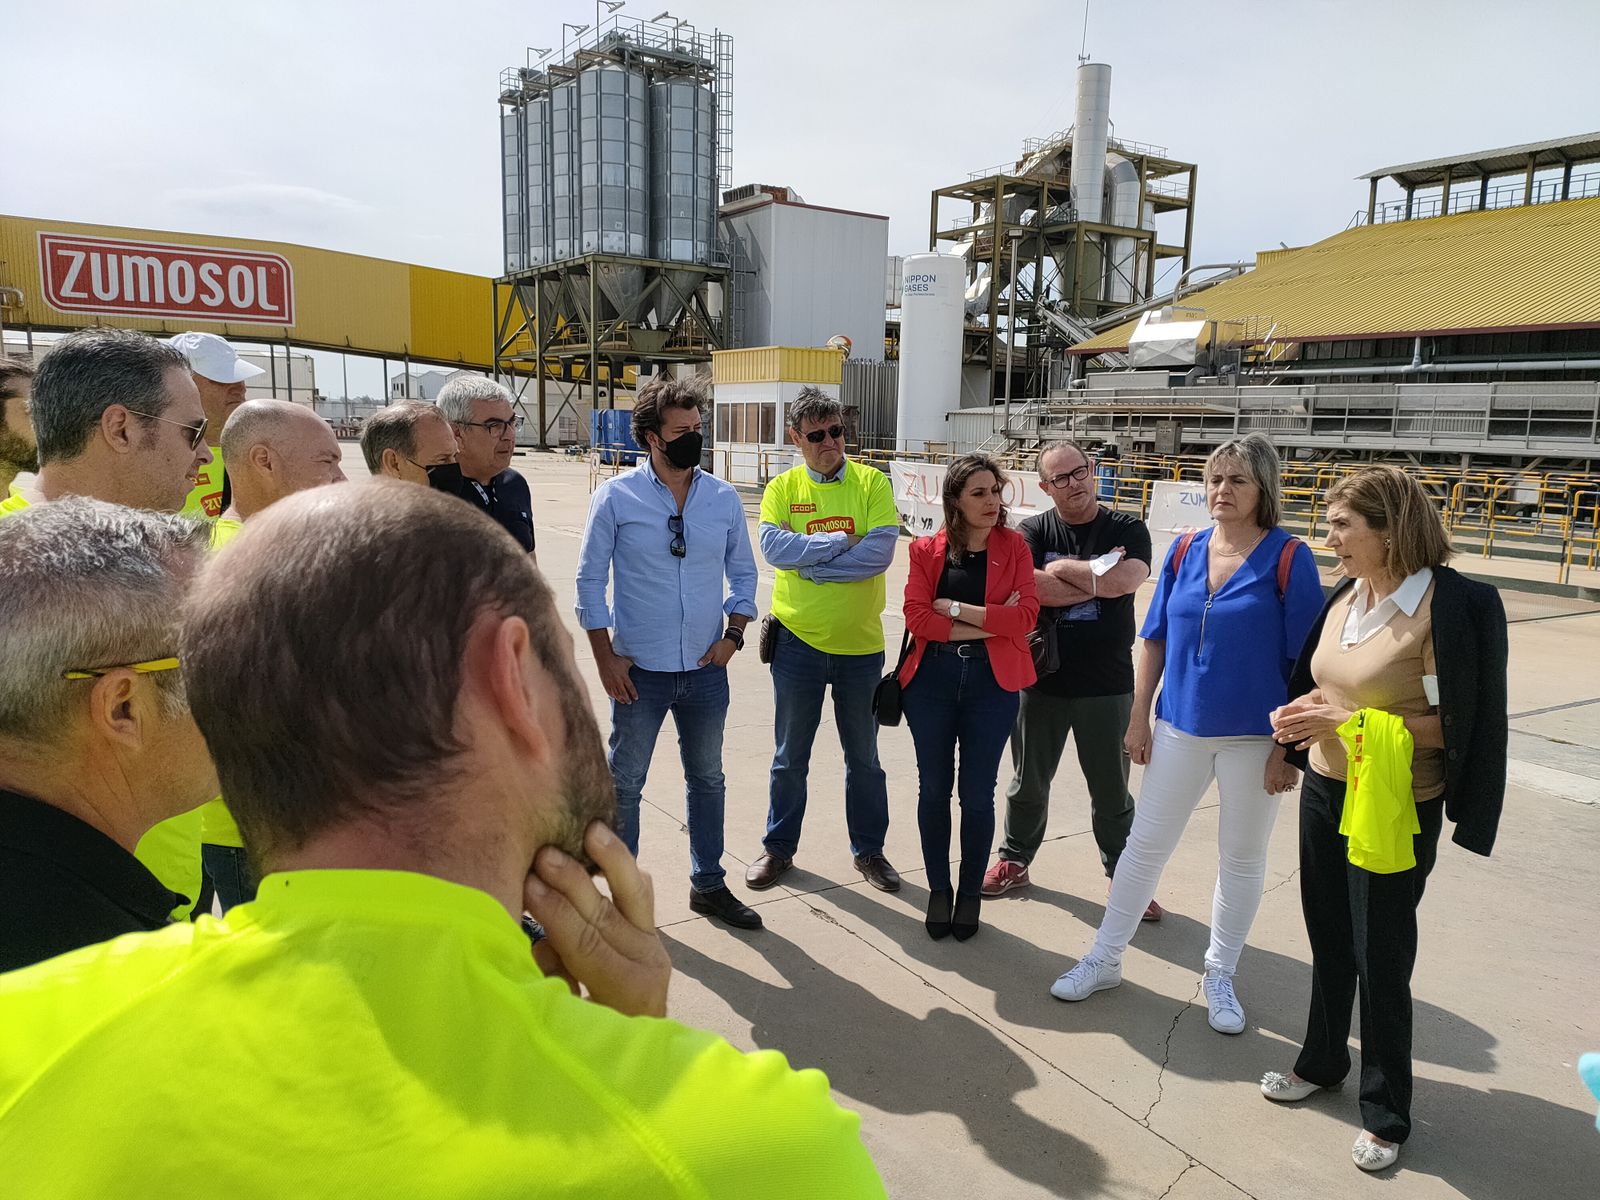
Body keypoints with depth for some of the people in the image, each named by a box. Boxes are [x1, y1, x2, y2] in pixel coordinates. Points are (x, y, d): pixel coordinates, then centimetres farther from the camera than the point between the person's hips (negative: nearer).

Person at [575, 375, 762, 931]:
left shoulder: (724, 498, 0)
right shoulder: (615, 497, -9)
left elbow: (742, 572, 10)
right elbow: (590, 580, -5)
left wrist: (733, 635, -2)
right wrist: (605, 658, -8)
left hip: (706, 671, 3)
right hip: (639, 671, -3)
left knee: (707, 779, 17)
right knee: (624, 784, 10)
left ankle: (708, 884, 35)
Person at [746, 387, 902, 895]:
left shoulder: (872, 483, -3)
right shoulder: (782, 488, -1)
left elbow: (879, 552, -17)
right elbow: (774, 548, -17)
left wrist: (810, 562, -16)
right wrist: (840, 541, -17)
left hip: (860, 644, 0)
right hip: (798, 640, 0)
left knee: (864, 758, 15)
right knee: (790, 757, 14)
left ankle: (869, 849, 32)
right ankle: (779, 847, 31)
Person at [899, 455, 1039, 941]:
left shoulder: (1014, 546, 1)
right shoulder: (927, 550, 2)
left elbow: (1025, 615, -11)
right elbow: (916, 616, -9)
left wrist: (956, 608, -13)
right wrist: (989, 624, -13)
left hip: (992, 682, -1)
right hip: (932, 678, 1)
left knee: (977, 794, 7)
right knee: (933, 790, 9)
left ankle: (970, 893, 24)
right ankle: (938, 890, 26)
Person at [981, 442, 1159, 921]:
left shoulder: (1127, 529, -1)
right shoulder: (1032, 532, 1)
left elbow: (1124, 581, -21)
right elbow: (1026, 587, -18)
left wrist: (1061, 568, -12)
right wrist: (1095, 577, -14)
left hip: (1107, 683, -1)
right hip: (1041, 678, 1)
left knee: (1111, 788, 11)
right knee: (1029, 780, 15)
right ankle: (1014, 860, 34)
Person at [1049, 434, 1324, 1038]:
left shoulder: (1288, 558, -10)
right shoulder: (1185, 551, 1)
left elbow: (1305, 663, -9)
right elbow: (1155, 640, 7)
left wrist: (1289, 747, -11)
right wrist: (1139, 718, 5)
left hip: (1255, 737, -3)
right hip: (1180, 726, 3)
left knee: (1242, 859, 13)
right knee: (1145, 845, 10)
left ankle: (1219, 976, 32)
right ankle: (1104, 959, 25)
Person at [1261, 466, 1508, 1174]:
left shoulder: (1447, 606, -18)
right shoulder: (1347, 597, 3)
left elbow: (1450, 724, -18)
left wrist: (1345, 723, -23)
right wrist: (1307, 710, -4)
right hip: (1324, 791, 7)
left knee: (1381, 958, 6)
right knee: (1328, 940, 19)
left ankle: (1386, 1114, 25)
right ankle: (1322, 1061, 40)